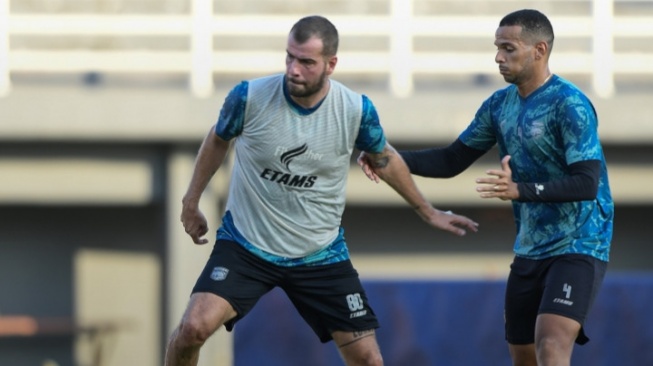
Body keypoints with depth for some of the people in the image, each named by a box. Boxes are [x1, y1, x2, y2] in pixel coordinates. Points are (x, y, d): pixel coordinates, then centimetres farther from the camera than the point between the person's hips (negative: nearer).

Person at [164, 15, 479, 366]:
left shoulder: (357, 110, -13)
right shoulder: (249, 97, -17)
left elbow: (385, 159, 9)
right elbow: (218, 140, 6)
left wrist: (428, 212, 18)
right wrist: (191, 201, 14)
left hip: (320, 255, 2)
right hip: (246, 245, -2)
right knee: (194, 327, -24)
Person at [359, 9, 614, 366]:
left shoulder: (569, 105, -16)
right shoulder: (500, 103, 7)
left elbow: (587, 183, -24)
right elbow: (453, 159, 14)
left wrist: (520, 190, -35)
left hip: (577, 247, -8)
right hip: (529, 251, 8)